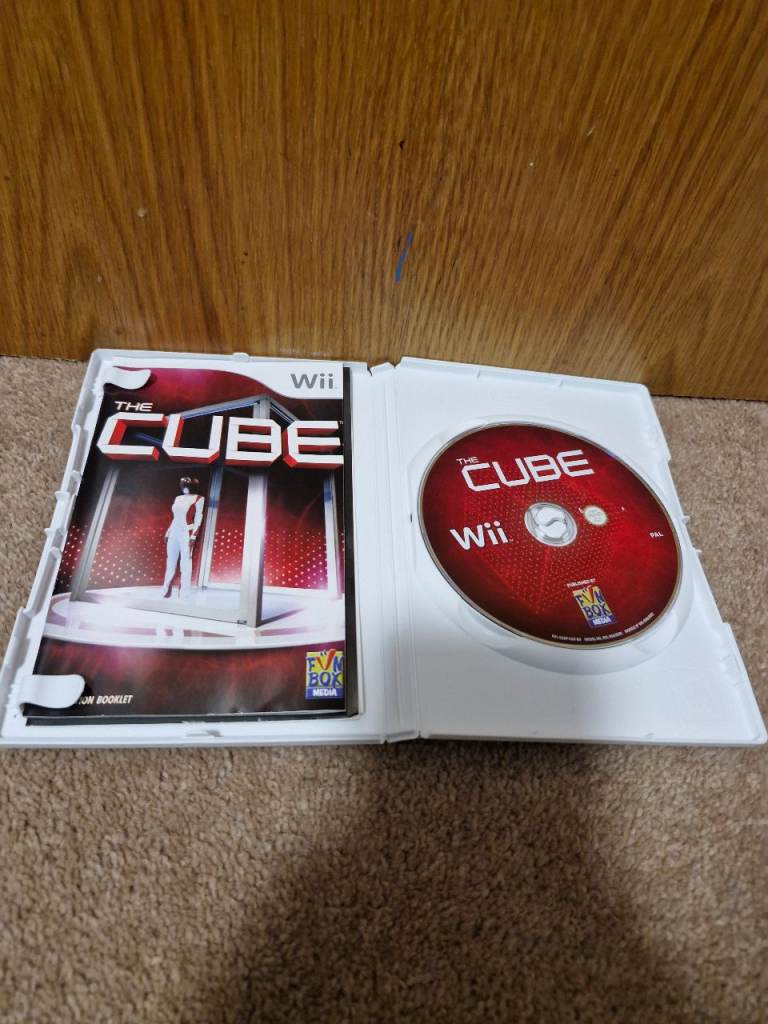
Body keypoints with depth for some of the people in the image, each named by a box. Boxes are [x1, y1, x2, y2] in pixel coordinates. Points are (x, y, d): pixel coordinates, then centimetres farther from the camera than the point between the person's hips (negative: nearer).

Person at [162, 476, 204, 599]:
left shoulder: (198, 498, -1)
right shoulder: (177, 498, 17)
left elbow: (198, 518, -6)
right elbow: (173, 518, 21)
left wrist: (193, 536, -14)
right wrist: (167, 533, 14)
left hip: (186, 533, -6)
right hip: (173, 533, 6)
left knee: (185, 565, -8)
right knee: (170, 564, 7)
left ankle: (184, 596, -6)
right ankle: (166, 593, 12)